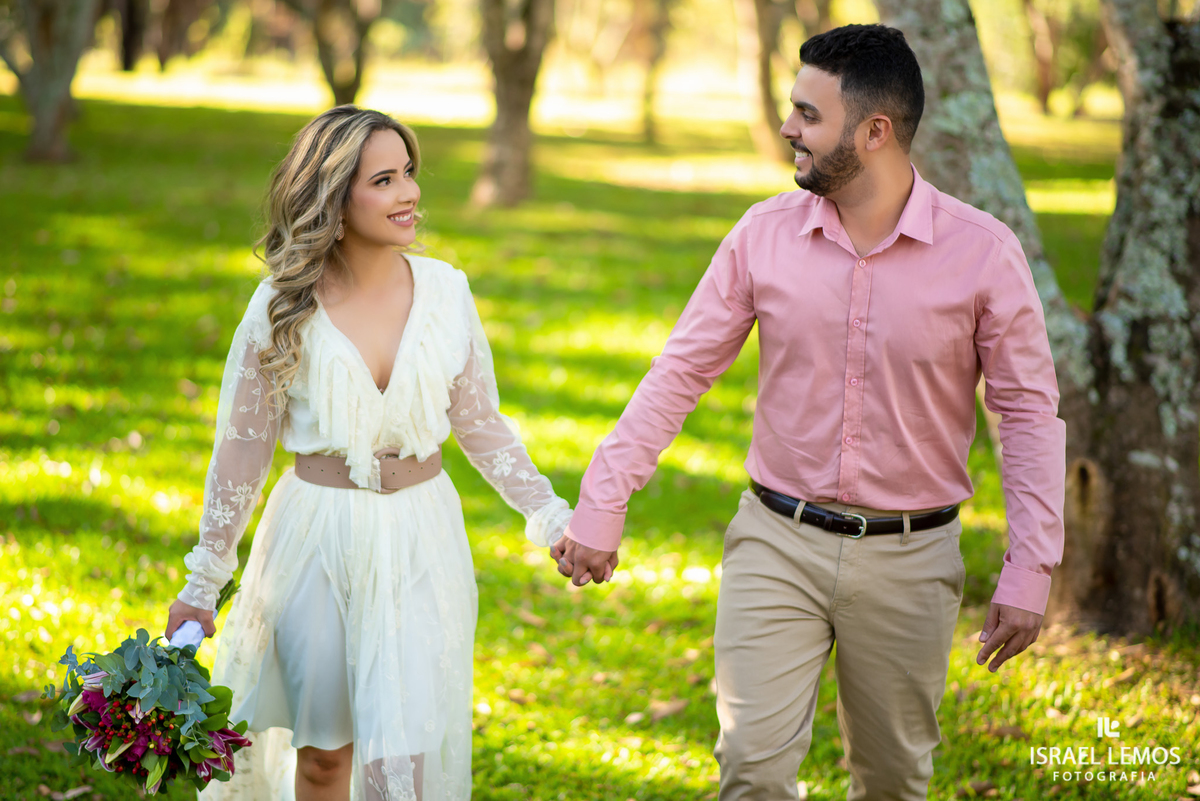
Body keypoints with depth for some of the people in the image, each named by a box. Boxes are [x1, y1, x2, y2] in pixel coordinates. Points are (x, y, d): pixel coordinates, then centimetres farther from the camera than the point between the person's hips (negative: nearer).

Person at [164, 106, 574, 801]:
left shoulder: (444, 291, -2)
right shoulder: (283, 307, -7)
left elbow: (481, 424, 8)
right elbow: (242, 447, 1)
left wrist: (552, 517, 0)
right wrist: (204, 582, 4)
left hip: (421, 541, 1)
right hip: (315, 536, 0)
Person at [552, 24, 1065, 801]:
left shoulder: (983, 252, -9)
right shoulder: (766, 234, -3)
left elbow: (1031, 413, -5)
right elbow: (680, 372, 2)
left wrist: (1030, 573, -11)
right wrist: (601, 504, -3)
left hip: (907, 560, -1)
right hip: (777, 545, 1)